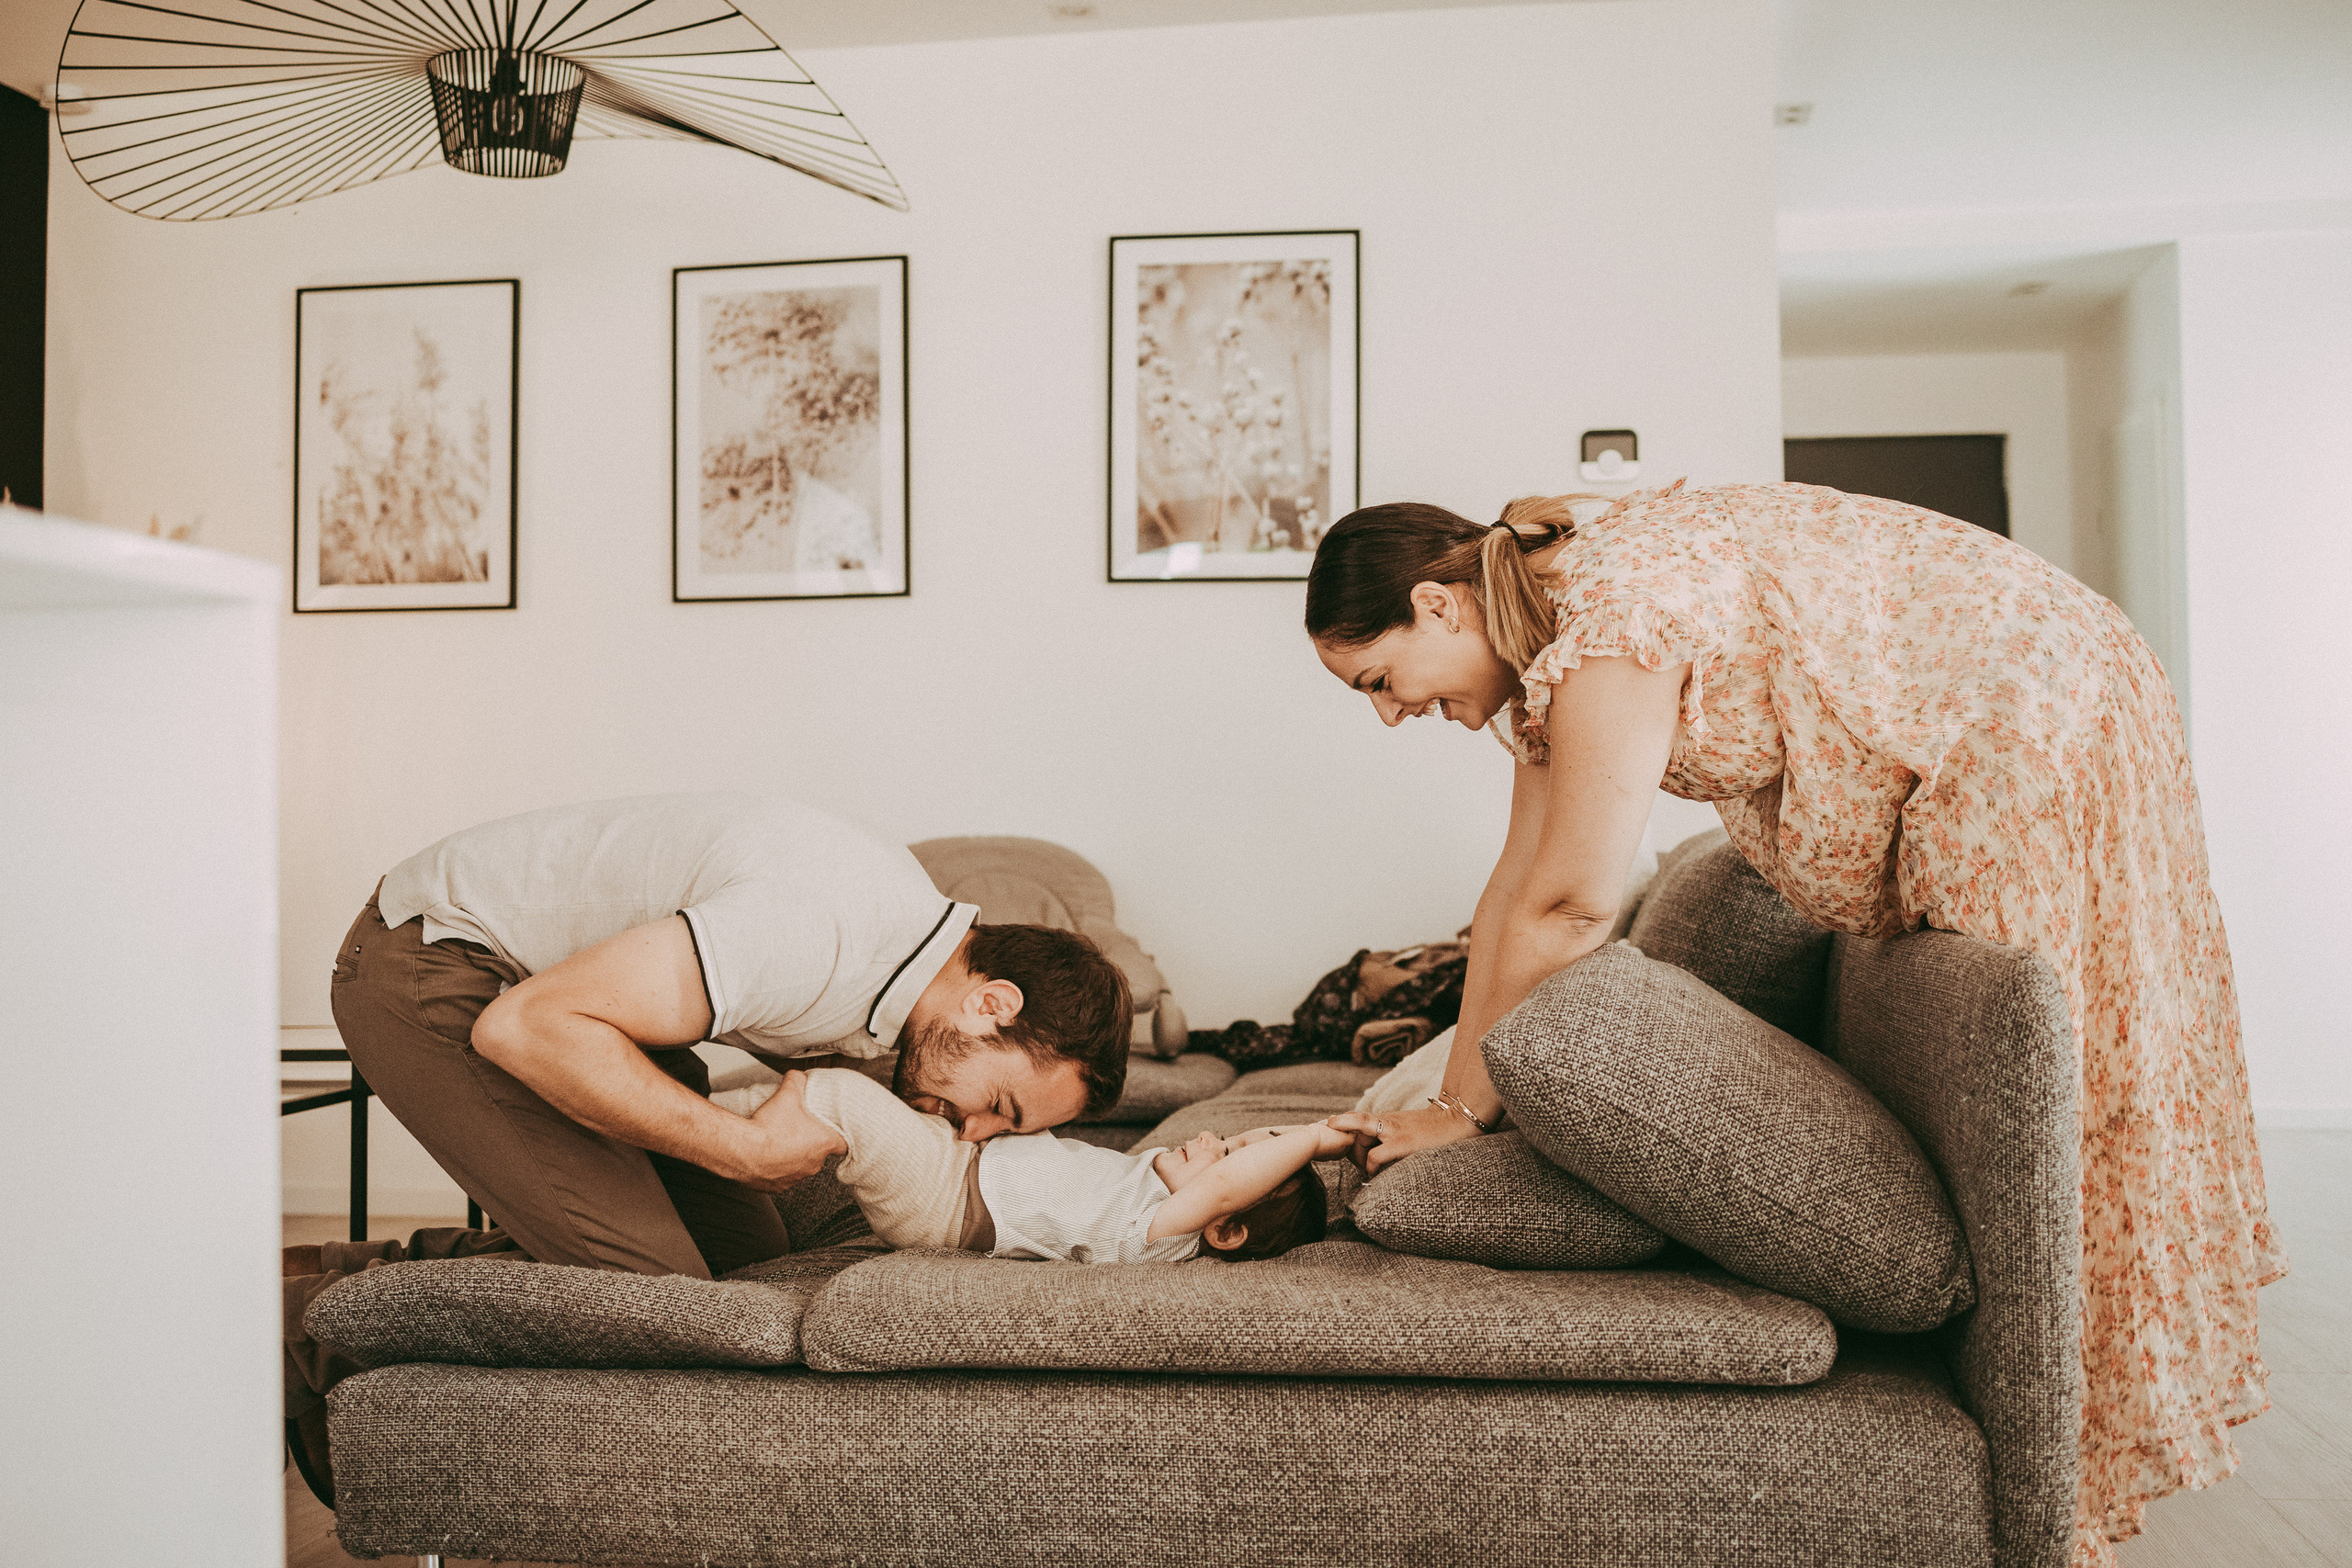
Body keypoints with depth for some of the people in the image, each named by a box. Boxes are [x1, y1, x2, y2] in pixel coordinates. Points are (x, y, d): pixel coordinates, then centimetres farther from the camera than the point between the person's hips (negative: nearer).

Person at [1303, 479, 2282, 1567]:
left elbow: (1569, 911, -30)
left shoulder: (1612, 619, -30)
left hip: (2040, 725, -9)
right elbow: (1519, 880, 2)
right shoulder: (1549, 641, 1)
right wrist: (1453, 1086, 2)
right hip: (1939, 756, 9)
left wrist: (1464, 1108, -19)